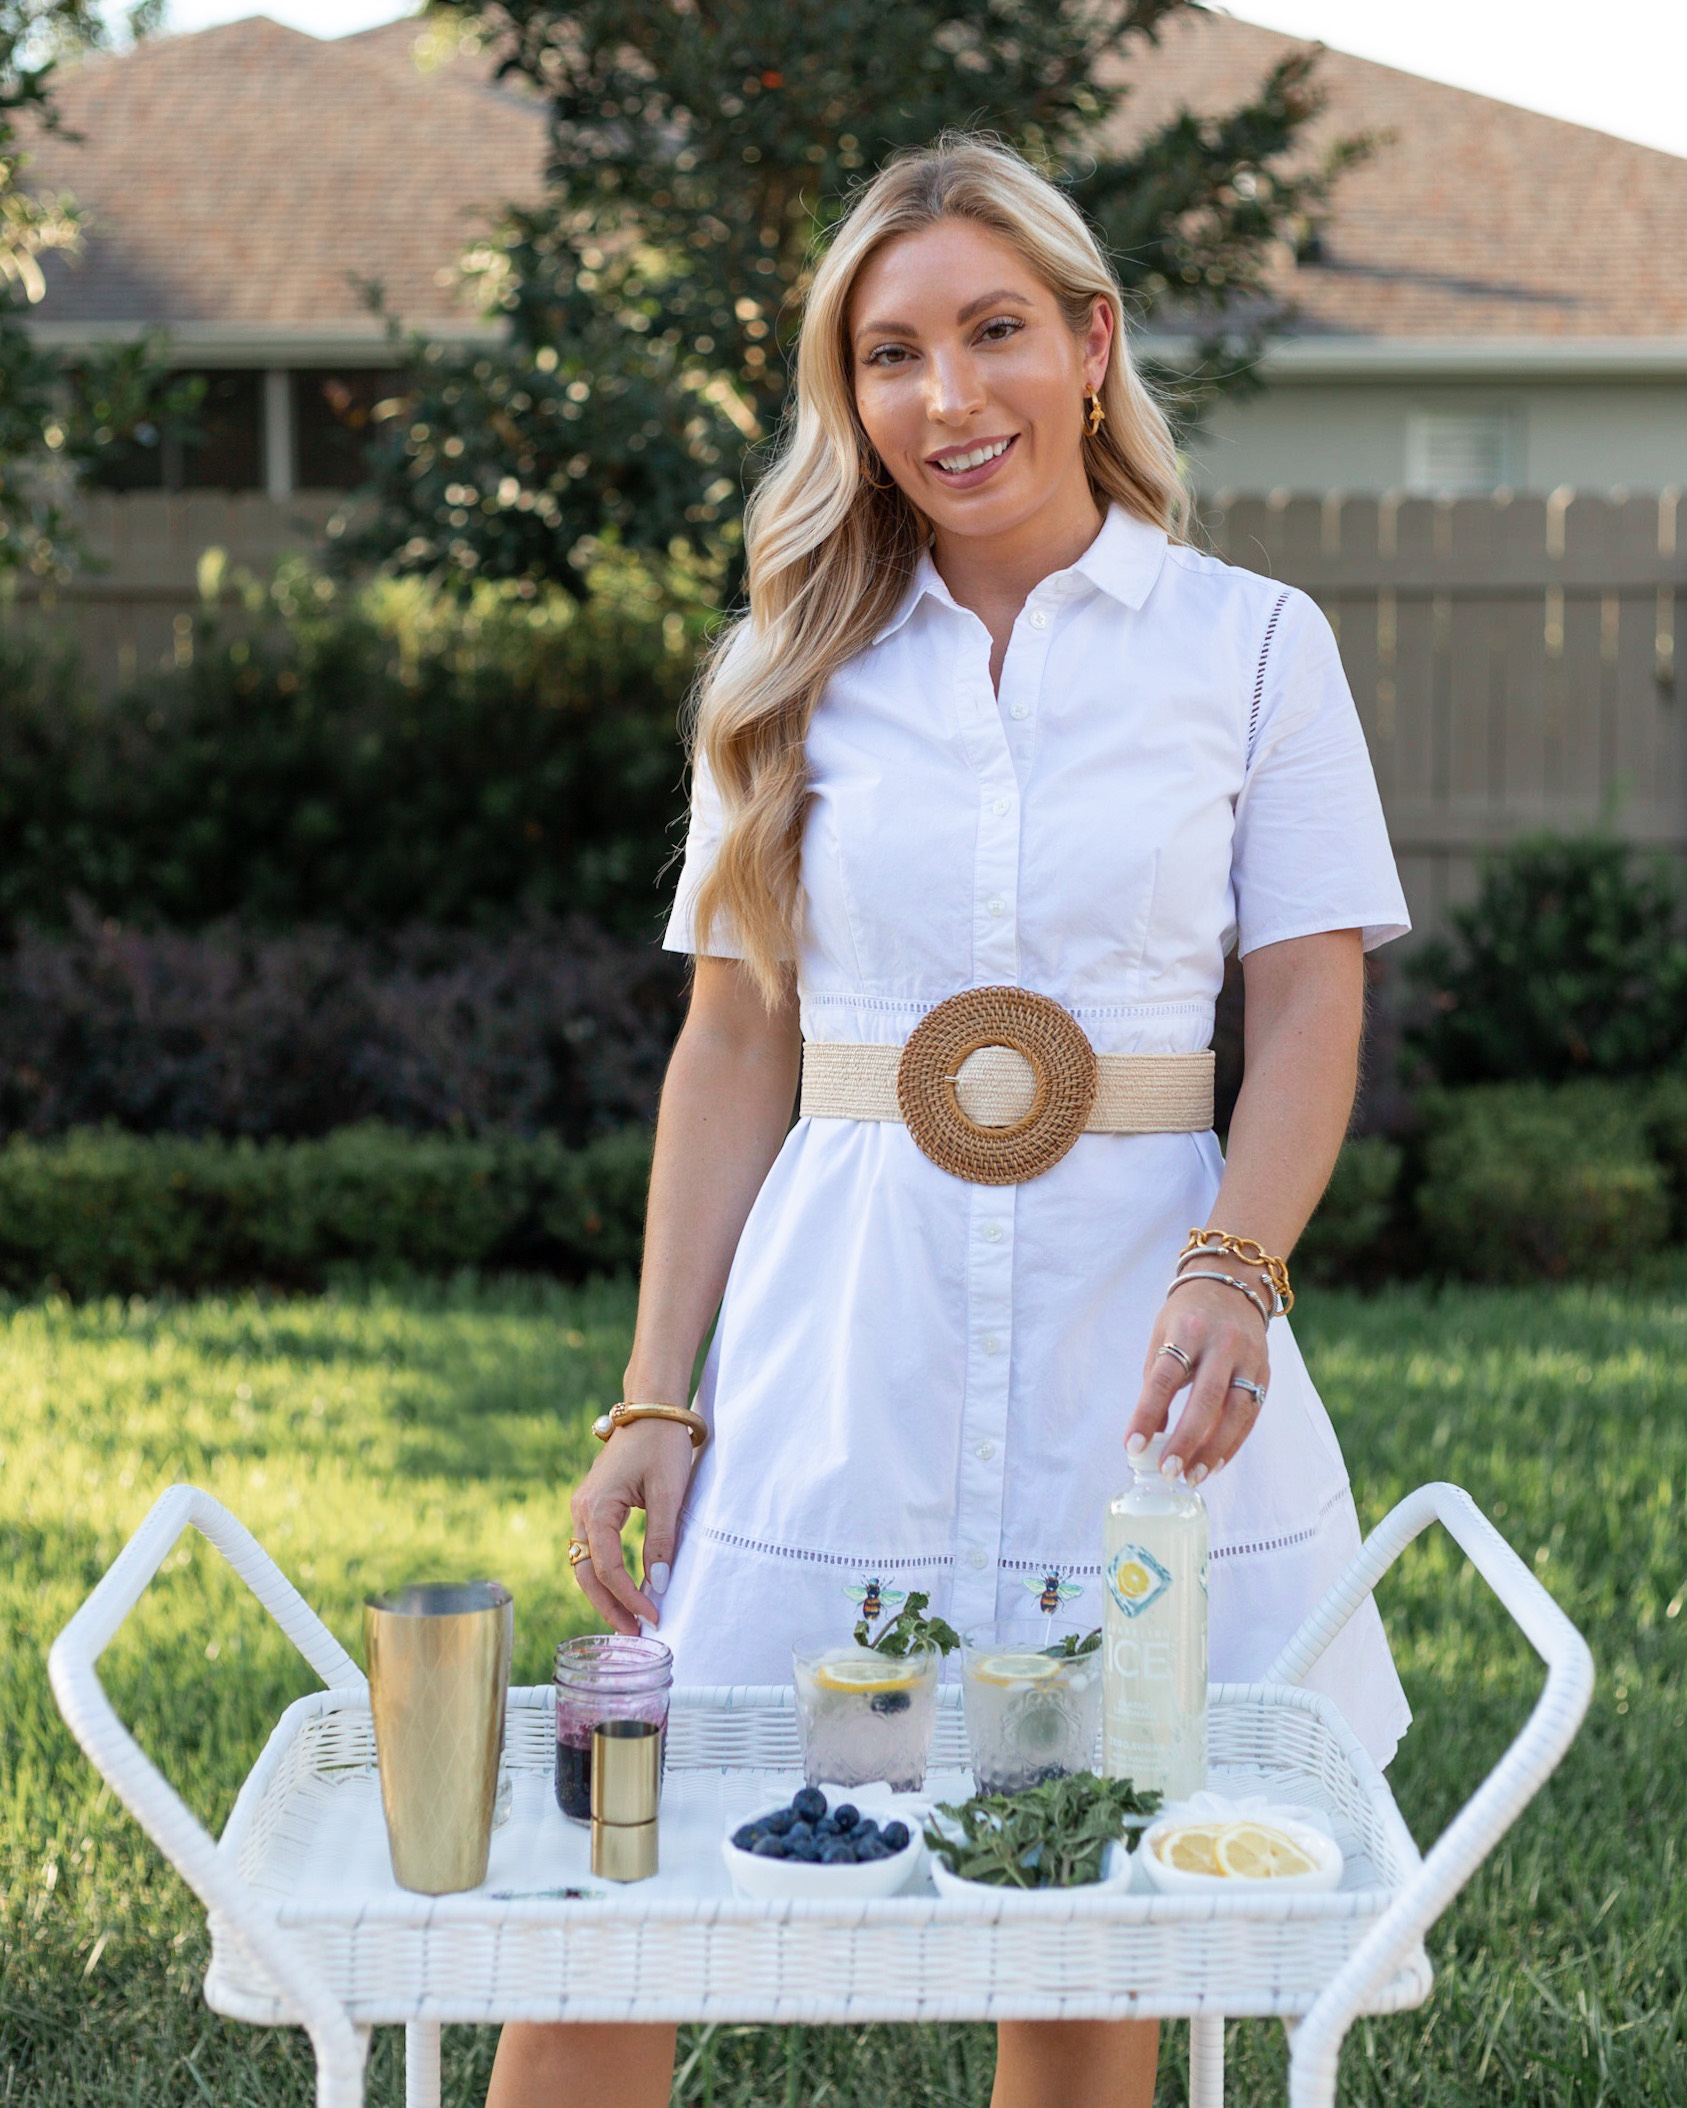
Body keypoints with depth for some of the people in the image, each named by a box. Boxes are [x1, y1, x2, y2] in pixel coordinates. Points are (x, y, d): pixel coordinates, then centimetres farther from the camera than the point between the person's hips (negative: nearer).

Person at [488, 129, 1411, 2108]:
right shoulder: (791, 671, 9)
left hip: (1128, 1334, -1)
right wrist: (654, 1401, 2)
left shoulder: (1253, 642, 4)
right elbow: (732, 1049, 9)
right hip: (841, 1343, 1)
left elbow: (1308, 1012, 2)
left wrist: (1232, 1276, -16)